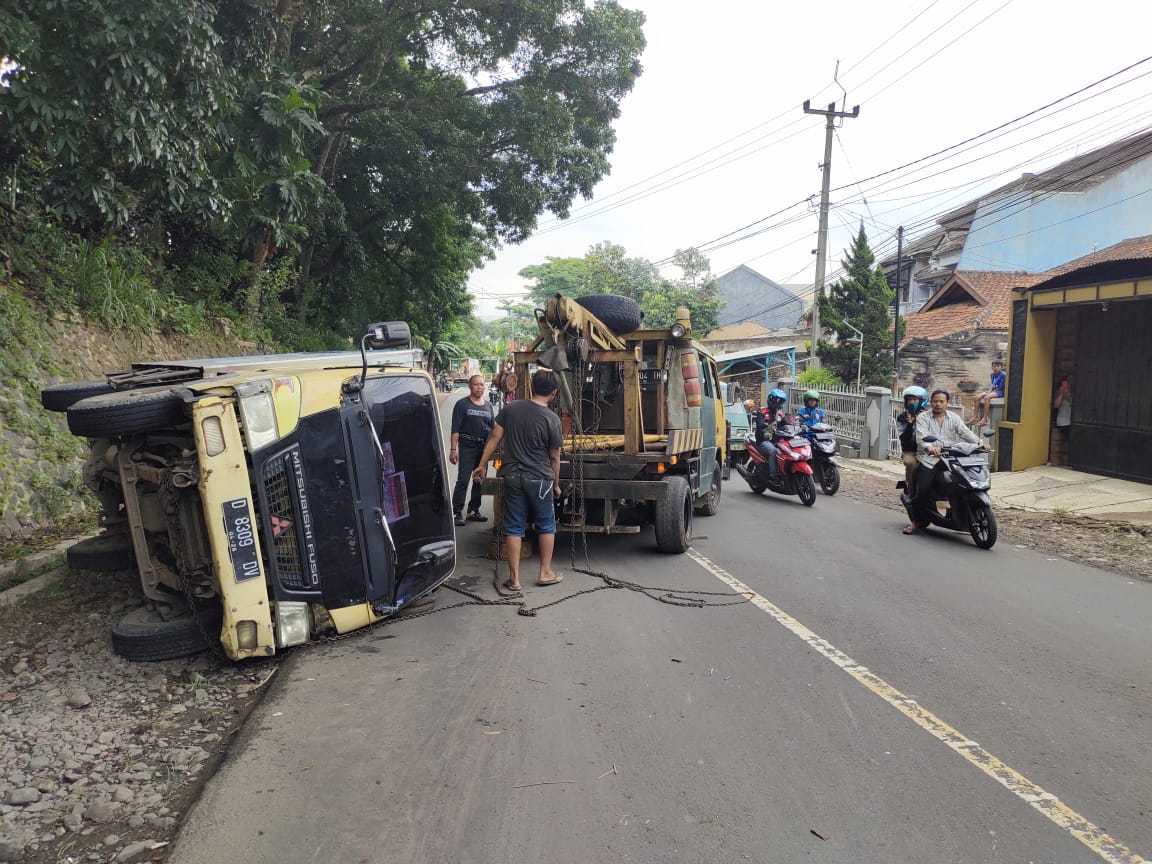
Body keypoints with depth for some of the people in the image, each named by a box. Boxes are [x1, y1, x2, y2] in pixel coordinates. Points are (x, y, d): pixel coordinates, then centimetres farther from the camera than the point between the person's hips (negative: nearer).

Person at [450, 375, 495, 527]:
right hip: (467, 446, -5)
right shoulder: (462, 404, -1)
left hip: (484, 447, 5)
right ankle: (457, 512, -7)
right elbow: (455, 429, -6)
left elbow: (493, 429, 19)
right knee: (463, 480, -10)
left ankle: (474, 511, 20)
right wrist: (453, 449, -13)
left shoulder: (488, 406, 13)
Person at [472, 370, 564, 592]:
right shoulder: (552, 419, -10)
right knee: (546, 525, 14)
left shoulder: (511, 407, -2)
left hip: (512, 477, 3)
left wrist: (482, 465, 9)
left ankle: (514, 578, 11)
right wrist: (556, 484, 10)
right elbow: (554, 457, -3)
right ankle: (545, 573, 21)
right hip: (539, 479, -3)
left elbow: (495, 437, 0)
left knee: (514, 527, 8)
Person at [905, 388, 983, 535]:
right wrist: (929, 447, -34)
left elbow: (965, 433, 3)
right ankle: (918, 522, -3)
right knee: (923, 490, -18)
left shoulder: (954, 418, 16)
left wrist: (979, 443, -16)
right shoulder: (923, 417, 4)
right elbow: (921, 437, -13)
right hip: (928, 458, -3)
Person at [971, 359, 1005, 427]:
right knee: (977, 397, -10)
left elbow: (1001, 387, -13)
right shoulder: (992, 375, 14)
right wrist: (989, 390, -1)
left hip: (999, 392, -8)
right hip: (992, 391, 8)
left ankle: (985, 419, -35)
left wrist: (991, 392, -12)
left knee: (987, 397, -33)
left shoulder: (1003, 375, -11)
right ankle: (976, 417, -10)